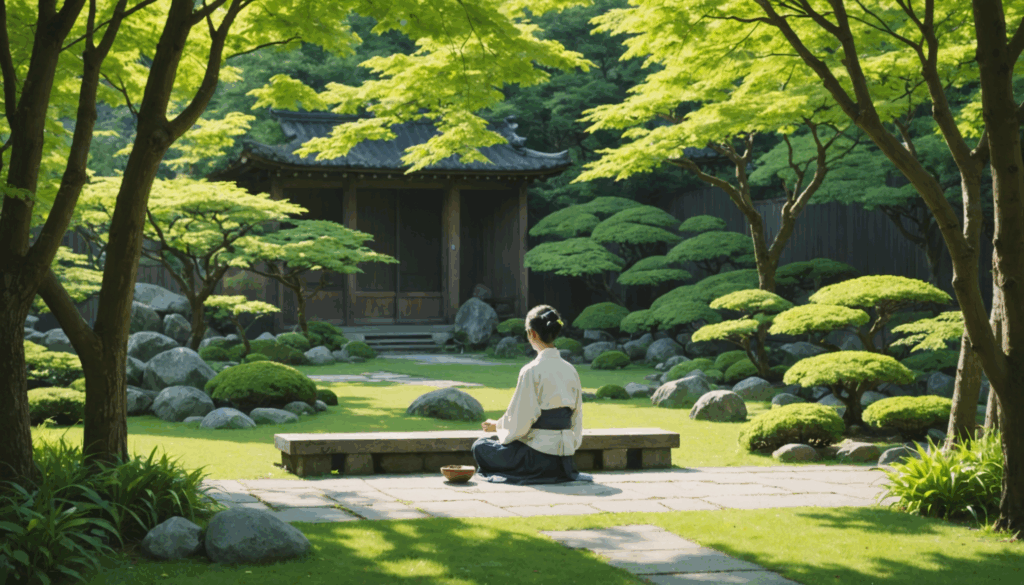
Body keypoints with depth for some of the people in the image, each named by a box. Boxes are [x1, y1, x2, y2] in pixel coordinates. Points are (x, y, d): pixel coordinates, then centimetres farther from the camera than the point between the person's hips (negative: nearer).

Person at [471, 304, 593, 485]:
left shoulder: (531, 371, -16)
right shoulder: (570, 370, 4)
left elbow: (520, 423, -15)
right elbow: (576, 417, 9)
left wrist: (496, 426, 3)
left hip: (538, 455, -7)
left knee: (480, 447, 15)